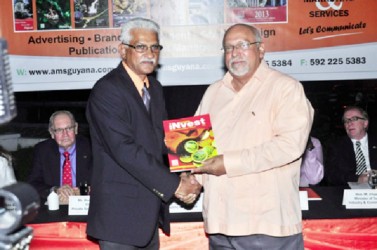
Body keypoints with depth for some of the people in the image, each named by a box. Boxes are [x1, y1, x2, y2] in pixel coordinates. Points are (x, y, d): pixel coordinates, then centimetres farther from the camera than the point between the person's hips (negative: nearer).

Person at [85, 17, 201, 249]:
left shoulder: (155, 88, 13)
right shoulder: (107, 90, -14)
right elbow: (124, 150, -22)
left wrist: (184, 176, -5)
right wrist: (174, 185, -19)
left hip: (150, 211, 8)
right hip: (120, 212, -8)